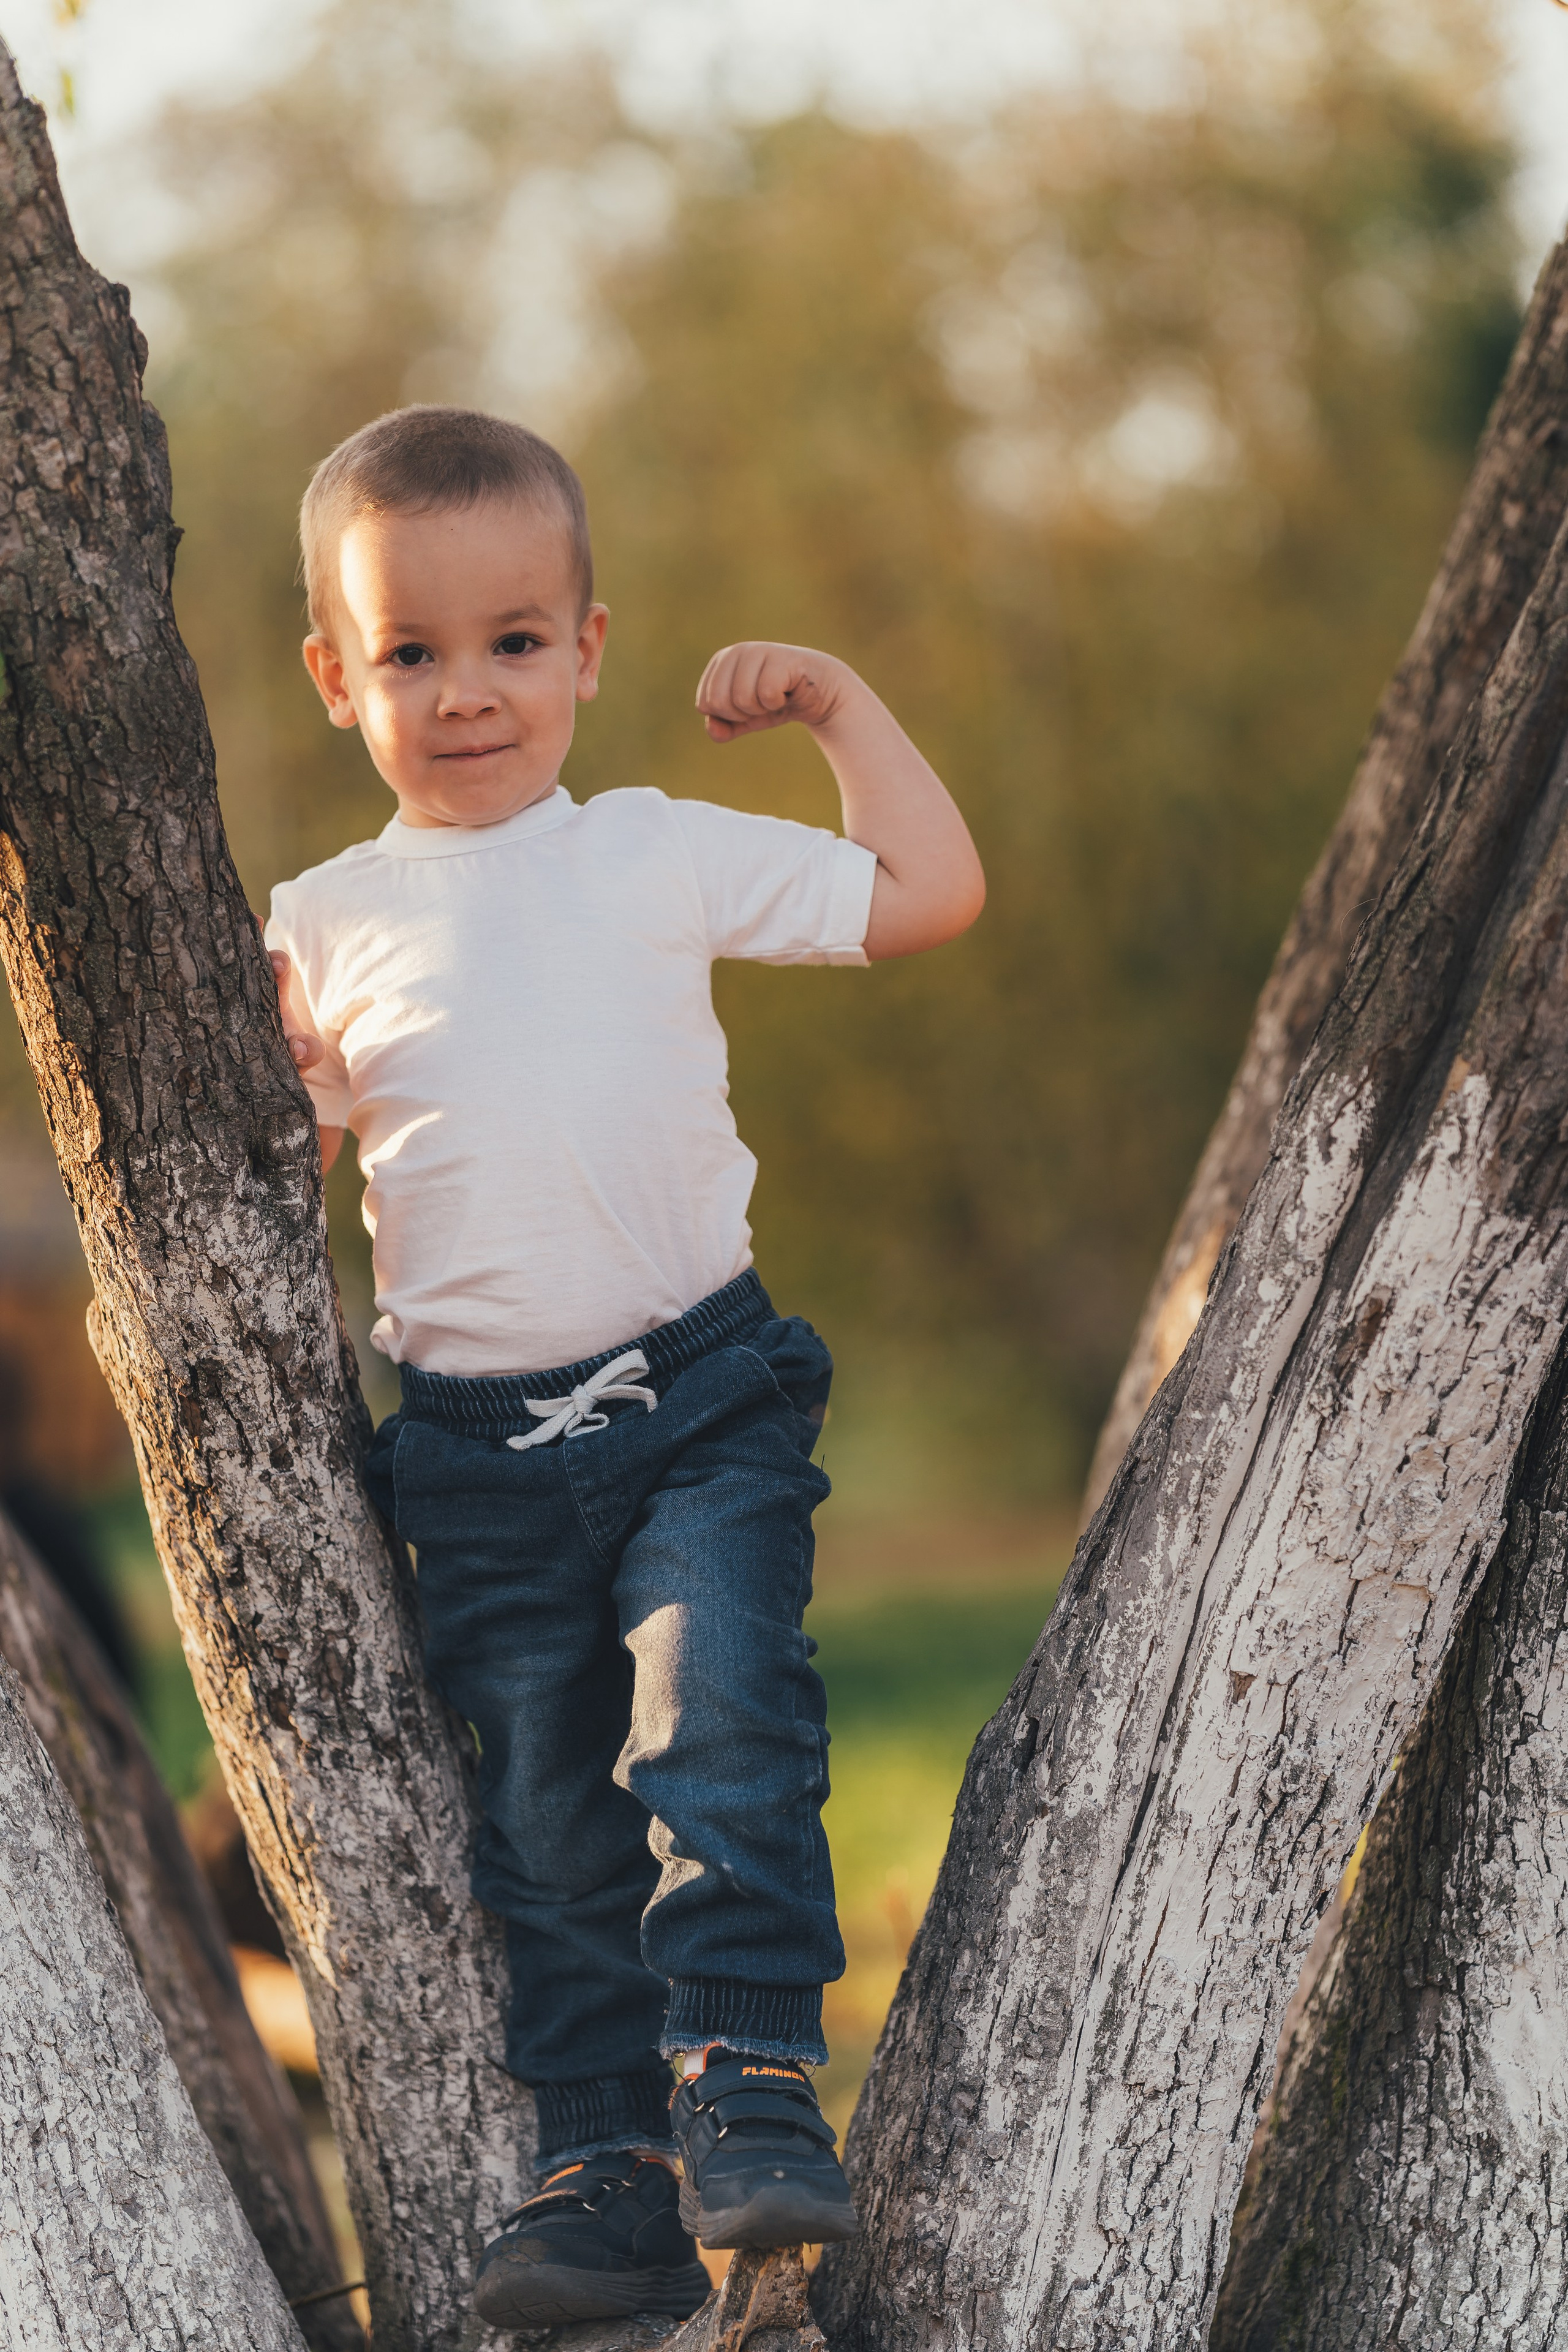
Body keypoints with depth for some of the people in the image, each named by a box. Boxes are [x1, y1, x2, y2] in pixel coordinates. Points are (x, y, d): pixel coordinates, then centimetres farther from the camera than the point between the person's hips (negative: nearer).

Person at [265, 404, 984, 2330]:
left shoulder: (662, 856, 3)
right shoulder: (322, 929, 7)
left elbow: (930, 895, 4)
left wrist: (839, 702, 3)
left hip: (698, 1394, -2)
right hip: (475, 1451, 2)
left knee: (716, 1710, -22)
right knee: (546, 1821, 3)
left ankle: (751, 2069, -17)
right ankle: (610, 2175, 8)